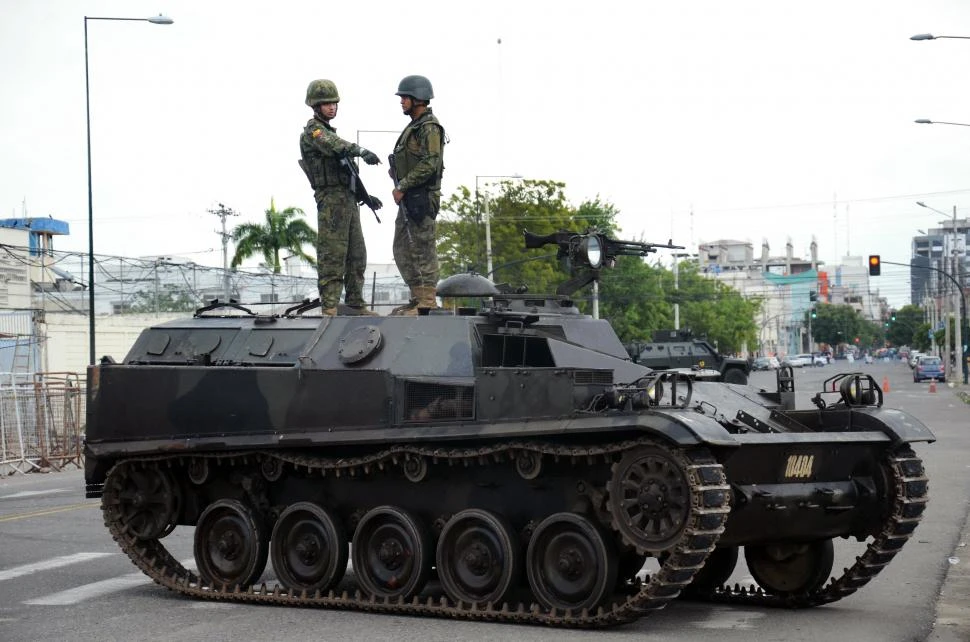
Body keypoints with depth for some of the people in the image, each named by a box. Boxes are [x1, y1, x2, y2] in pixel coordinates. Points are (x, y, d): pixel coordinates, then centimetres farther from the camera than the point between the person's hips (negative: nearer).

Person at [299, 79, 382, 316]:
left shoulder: (329, 131, 24)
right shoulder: (313, 130, -5)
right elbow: (333, 145, -29)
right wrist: (361, 151, -44)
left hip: (348, 199, 9)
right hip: (331, 198, -9)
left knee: (357, 254, 9)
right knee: (332, 253, -11)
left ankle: (356, 304, 13)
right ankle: (329, 305, -11)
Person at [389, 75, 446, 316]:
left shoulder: (430, 128, -12)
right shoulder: (414, 126, 19)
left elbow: (429, 164, -22)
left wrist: (402, 186, -18)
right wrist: (401, 188, 9)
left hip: (421, 199, -10)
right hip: (408, 199, 10)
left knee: (423, 250, -8)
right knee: (403, 250, 12)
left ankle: (427, 302, -5)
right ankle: (417, 298, 17)